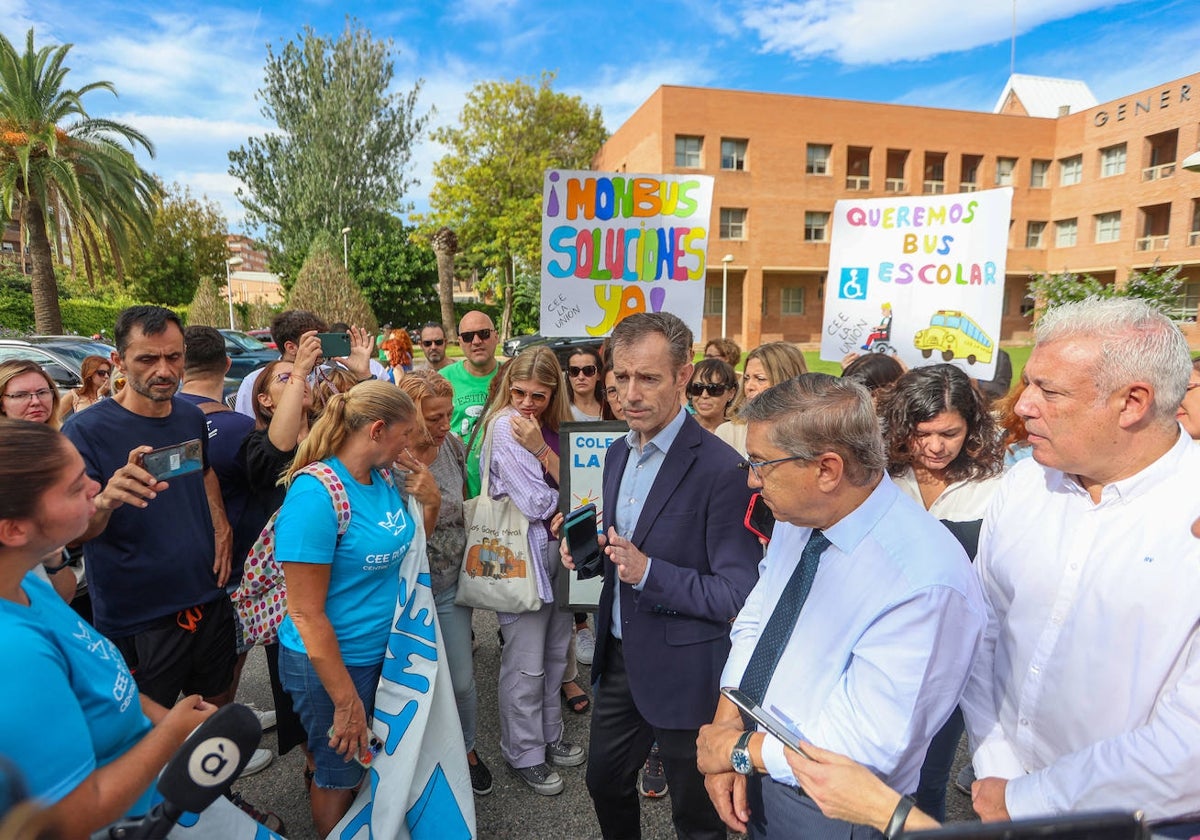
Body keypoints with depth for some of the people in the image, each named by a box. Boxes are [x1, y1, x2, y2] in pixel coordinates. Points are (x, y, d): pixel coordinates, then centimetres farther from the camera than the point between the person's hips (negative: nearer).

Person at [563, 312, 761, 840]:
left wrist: (648, 572, -30)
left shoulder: (720, 469, -23)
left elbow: (739, 594, -22)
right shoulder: (618, 453, 2)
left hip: (684, 673, -7)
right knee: (605, 782, 26)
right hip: (618, 658, 7)